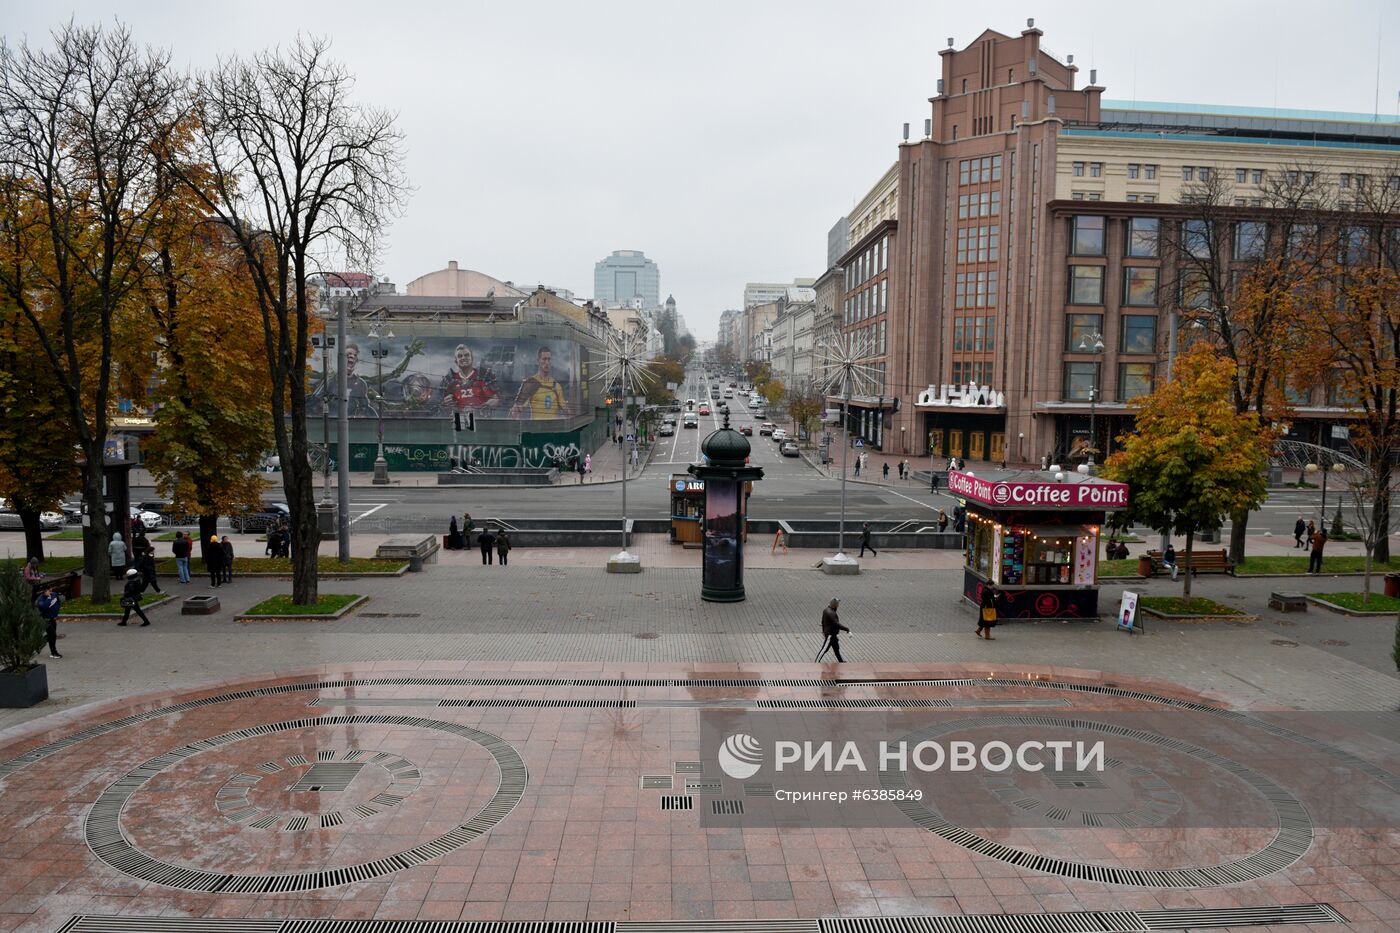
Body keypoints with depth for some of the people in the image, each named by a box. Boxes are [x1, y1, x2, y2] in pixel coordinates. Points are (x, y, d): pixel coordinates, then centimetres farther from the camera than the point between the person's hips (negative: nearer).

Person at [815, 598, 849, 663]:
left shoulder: (826, 610, 3)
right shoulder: (831, 613, -28)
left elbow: (823, 622, 14)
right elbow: (837, 624, -29)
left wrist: (824, 631, 25)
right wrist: (846, 629, -22)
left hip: (833, 634, 10)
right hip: (830, 635, -10)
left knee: (836, 648, 23)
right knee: (824, 649, -3)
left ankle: (840, 660, 37)